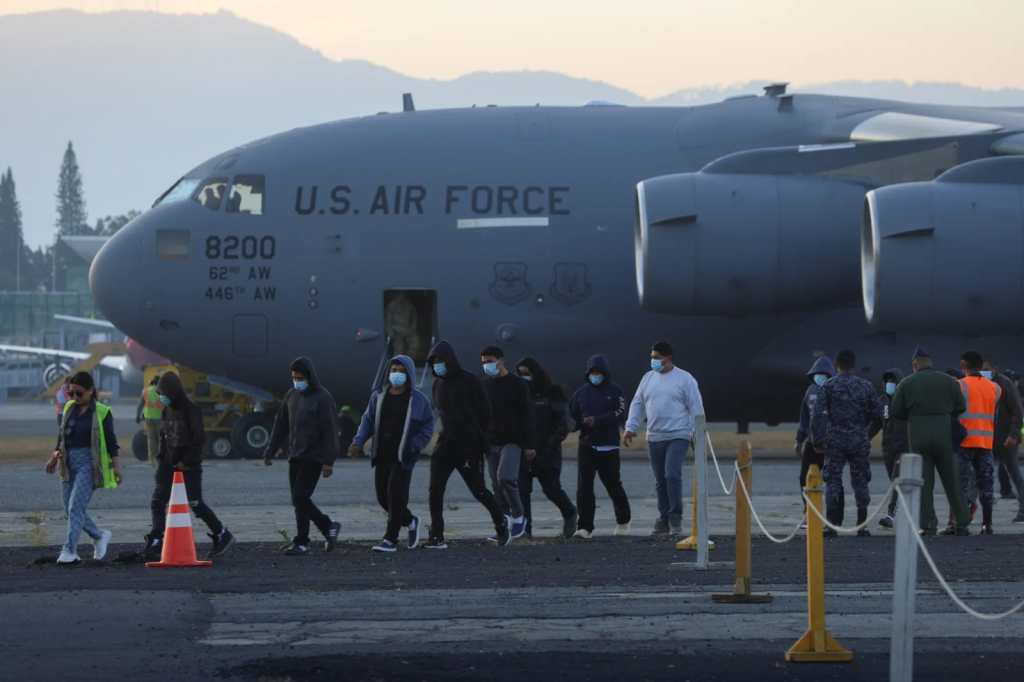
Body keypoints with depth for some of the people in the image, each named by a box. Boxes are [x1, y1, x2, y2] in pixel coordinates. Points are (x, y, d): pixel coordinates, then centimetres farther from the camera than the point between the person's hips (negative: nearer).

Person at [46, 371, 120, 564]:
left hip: (88, 463, -7)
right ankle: (100, 536, 29)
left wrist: (116, 466, -8)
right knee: (70, 510, 8)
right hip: (69, 462, 7)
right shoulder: (69, 408, 11)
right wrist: (56, 455, 4)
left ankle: (69, 551, -16)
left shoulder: (102, 412, -4)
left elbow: (110, 440, -3)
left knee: (76, 507, -16)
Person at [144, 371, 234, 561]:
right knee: (158, 502, -4)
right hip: (169, 463, 7)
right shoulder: (167, 410, 10)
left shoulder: (191, 410, -14)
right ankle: (155, 544, -6)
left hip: (189, 465, -7)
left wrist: (187, 461, -18)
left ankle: (223, 536, 14)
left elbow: (199, 438, -18)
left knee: (196, 503, -3)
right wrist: (161, 457, 8)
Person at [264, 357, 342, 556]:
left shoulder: (322, 398, -9)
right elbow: (281, 425, 16)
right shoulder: (291, 396, 11)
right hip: (295, 456, 7)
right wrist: (270, 452, 12)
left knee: (300, 497, -11)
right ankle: (328, 527, 21)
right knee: (300, 500, 6)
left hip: (313, 457, -7)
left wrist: (328, 461, -16)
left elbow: (329, 430, -12)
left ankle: (301, 543, -2)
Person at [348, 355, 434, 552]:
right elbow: (368, 421, 7)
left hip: (403, 456, -4)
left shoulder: (418, 400, -1)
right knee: (383, 496, 6)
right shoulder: (379, 396, 7)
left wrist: (413, 446, -12)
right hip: (382, 454, 4)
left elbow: (427, 427, 3)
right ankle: (410, 522, 31)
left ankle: (390, 539, -6)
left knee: (396, 495, -12)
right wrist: (358, 442, -9)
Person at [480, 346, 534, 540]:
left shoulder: (517, 385, -3)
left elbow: (526, 416, -5)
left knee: (506, 477, -22)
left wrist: (529, 445, -9)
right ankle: (509, 523, 8)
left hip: (512, 442, -6)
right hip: (491, 443, 6)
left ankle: (518, 516, -6)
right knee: (497, 486, 2)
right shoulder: (484, 385, 11)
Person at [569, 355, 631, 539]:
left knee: (613, 485, 8)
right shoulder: (582, 392, 9)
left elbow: (620, 414, -12)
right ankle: (585, 527, -6)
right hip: (586, 446, 3)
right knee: (584, 486, -7)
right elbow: (571, 413, 14)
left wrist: (597, 420, -21)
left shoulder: (614, 391, -1)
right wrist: (578, 423, -8)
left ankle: (623, 520, 31)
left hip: (608, 446, -3)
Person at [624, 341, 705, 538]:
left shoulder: (684, 379, -2)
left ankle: (675, 518, -12)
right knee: (660, 481, 7)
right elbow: (637, 405, 15)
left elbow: (696, 408, -3)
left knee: (672, 475, -18)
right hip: (654, 438, 5)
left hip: (678, 436, -5)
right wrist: (630, 428, 5)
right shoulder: (648, 378, 12)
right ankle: (663, 518, 16)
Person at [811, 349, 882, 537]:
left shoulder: (828, 386, -3)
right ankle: (862, 525, 6)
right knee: (860, 481, 8)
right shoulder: (865, 386, 1)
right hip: (860, 441, 1)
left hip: (835, 441, -1)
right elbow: (878, 412, 3)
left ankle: (832, 525, -3)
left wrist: (818, 439, -5)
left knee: (833, 481, 3)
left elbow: (819, 414, -9)